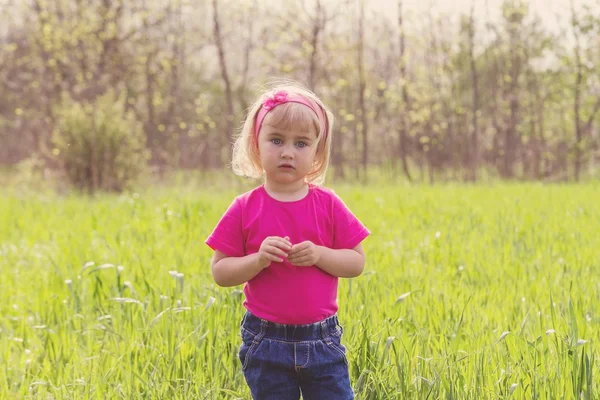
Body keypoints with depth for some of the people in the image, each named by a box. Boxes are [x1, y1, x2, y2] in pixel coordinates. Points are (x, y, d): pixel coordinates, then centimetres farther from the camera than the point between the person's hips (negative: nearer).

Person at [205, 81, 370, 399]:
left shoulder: (328, 205, -1)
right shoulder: (244, 209, -4)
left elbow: (357, 262, 0)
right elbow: (220, 272, -4)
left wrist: (319, 255, -17)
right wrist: (258, 259, -21)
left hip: (322, 341, 1)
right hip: (265, 343, -1)